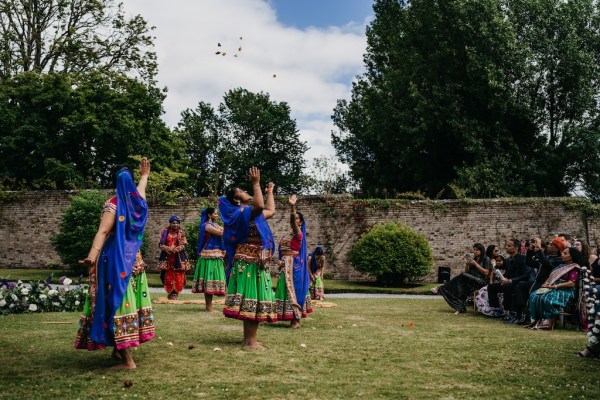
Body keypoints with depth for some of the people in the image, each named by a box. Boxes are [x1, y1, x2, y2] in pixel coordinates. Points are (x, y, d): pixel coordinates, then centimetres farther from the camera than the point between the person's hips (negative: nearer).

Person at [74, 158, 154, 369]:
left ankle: (127, 359, -11)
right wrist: (145, 175, 49)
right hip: (133, 258, 6)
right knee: (130, 301, 12)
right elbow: (140, 188, 31)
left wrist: (92, 257, -36)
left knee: (117, 301, -7)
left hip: (116, 258, -6)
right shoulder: (137, 202, 6)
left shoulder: (113, 205, -10)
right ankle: (120, 349, 22)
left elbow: (102, 232, -25)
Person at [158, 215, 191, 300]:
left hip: (178, 257, -1)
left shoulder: (181, 232, 4)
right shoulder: (165, 232, 5)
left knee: (178, 276, -4)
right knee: (168, 275, 1)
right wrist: (168, 249, -13)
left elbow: (183, 245, -1)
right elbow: (161, 244, 4)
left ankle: (175, 293, 8)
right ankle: (170, 292, 14)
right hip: (167, 257, 1)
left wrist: (176, 249, -16)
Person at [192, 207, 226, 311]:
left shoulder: (215, 225, 18)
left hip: (216, 255, 9)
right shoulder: (207, 225, -10)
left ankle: (209, 305, 13)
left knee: (213, 278, 9)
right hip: (209, 255, -9)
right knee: (209, 278, -7)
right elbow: (221, 233, -20)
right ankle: (208, 306, -4)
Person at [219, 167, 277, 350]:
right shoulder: (241, 212, -12)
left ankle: (250, 339, 18)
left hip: (256, 262, 10)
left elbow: (271, 211, 32)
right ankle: (250, 341, -7)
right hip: (249, 262, -10)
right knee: (251, 300, -9)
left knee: (254, 300, 12)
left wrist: (270, 193, 38)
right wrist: (256, 184, -26)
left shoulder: (250, 213, 18)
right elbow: (260, 206, -33)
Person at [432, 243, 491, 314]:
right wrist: (467, 263, 1)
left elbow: (486, 273, -8)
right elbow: (467, 272, 19)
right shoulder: (473, 259, 21)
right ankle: (461, 308, -35)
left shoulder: (486, 259, 4)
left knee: (462, 276, -30)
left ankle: (441, 289, -27)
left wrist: (475, 263, -10)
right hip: (471, 280, 6)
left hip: (480, 281, -6)